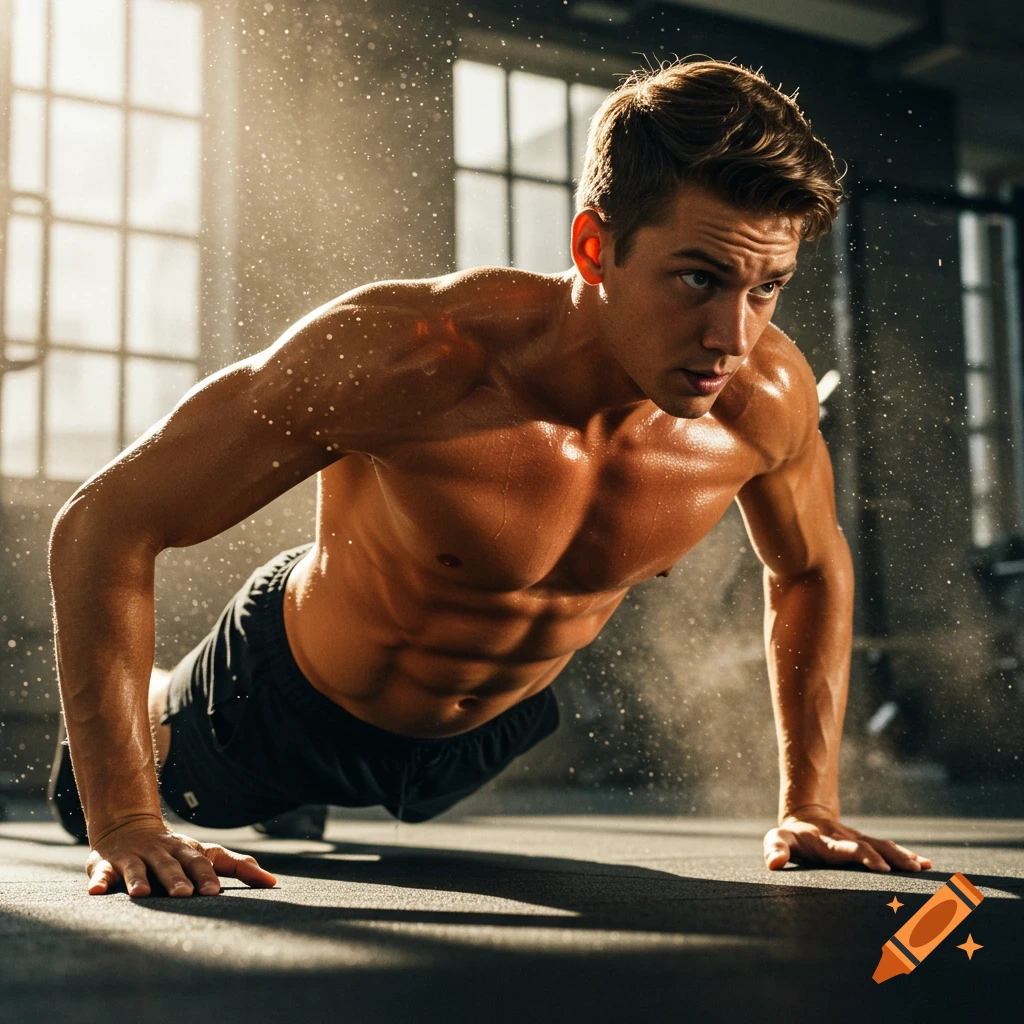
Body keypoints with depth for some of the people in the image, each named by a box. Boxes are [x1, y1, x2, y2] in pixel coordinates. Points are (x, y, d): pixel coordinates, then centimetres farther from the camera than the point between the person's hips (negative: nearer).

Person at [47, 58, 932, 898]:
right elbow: (105, 524, -34)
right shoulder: (404, 356, -42)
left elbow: (814, 567, -4)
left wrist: (810, 806, -7)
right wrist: (126, 824, -38)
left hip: (489, 734, 4)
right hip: (290, 696, -4)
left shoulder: (767, 396, -28)